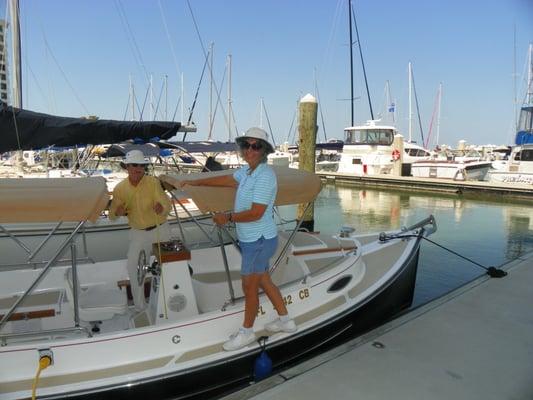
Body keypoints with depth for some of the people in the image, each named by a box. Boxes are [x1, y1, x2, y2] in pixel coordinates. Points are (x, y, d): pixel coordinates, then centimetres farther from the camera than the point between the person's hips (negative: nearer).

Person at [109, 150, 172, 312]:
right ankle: (140, 307, 18)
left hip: (160, 229, -2)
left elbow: (166, 204, -27)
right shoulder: (120, 188, -9)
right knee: (133, 268, 0)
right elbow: (112, 214, -3)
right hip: (138, 233, 2)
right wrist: (118, 212, -28)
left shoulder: (153, 182, -18)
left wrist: (161, 208, -52)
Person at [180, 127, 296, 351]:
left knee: (249, 287, 6)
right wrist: (196, 183, 27)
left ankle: (246, 332, 26)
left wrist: (227, 218, -12)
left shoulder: (264, 175, -21)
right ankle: (285, 321, 37)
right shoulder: (248, 170, 7)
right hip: (252, 239, 9)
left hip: (259, 240, -9)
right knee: (264, 282, 20)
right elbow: (227, 180, 23)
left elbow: (256, 213, -25)